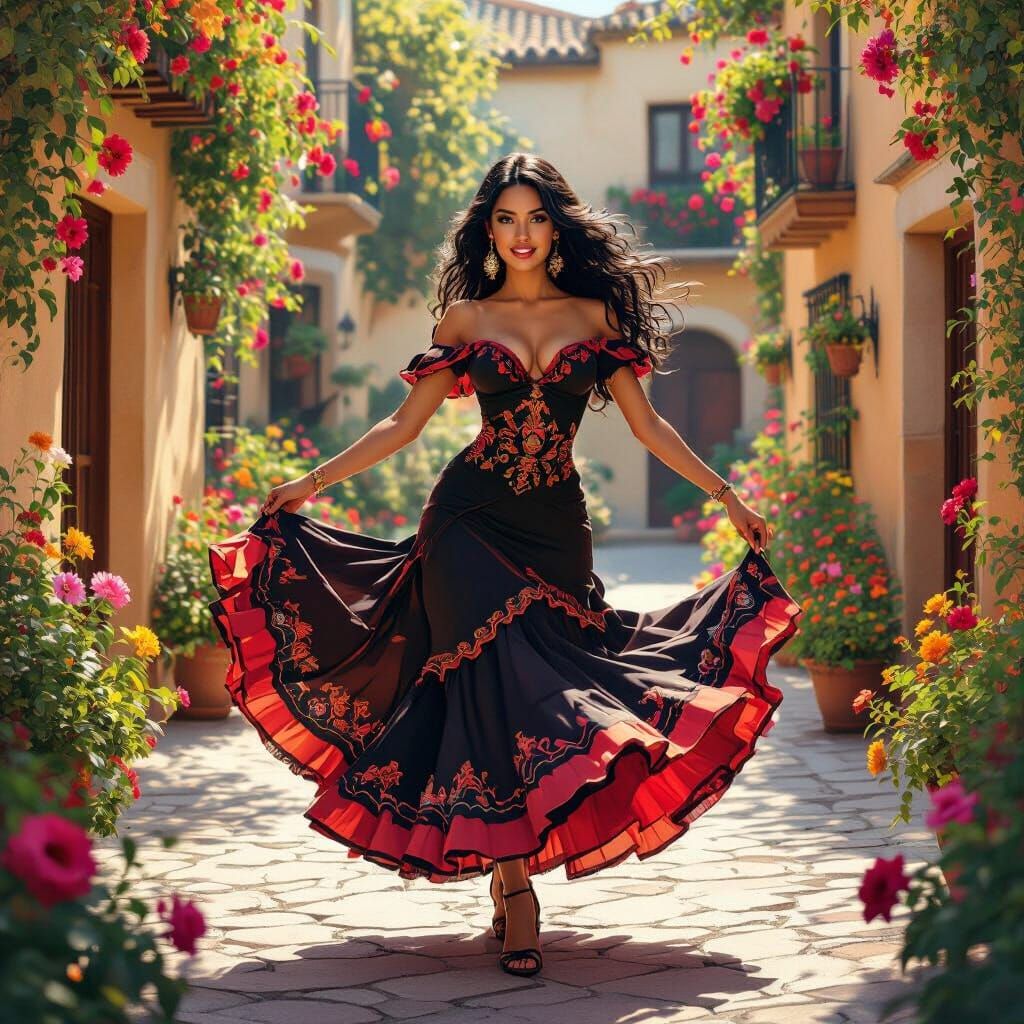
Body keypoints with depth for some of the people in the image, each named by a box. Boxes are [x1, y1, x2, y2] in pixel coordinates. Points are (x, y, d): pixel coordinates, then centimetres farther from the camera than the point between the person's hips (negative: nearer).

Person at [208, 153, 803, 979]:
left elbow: (646, 424, 10)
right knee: (496, 686, -10)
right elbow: (405, 424, 10)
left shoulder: (596, 314, 9)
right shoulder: (465, 317, 8)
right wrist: (315, 481, 3)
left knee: (552, 687, -4)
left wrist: (724, 493, 6)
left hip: (556, 528, 1)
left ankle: (508, 864, 10)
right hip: (472, 520, -1)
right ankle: (516, 887, -9)